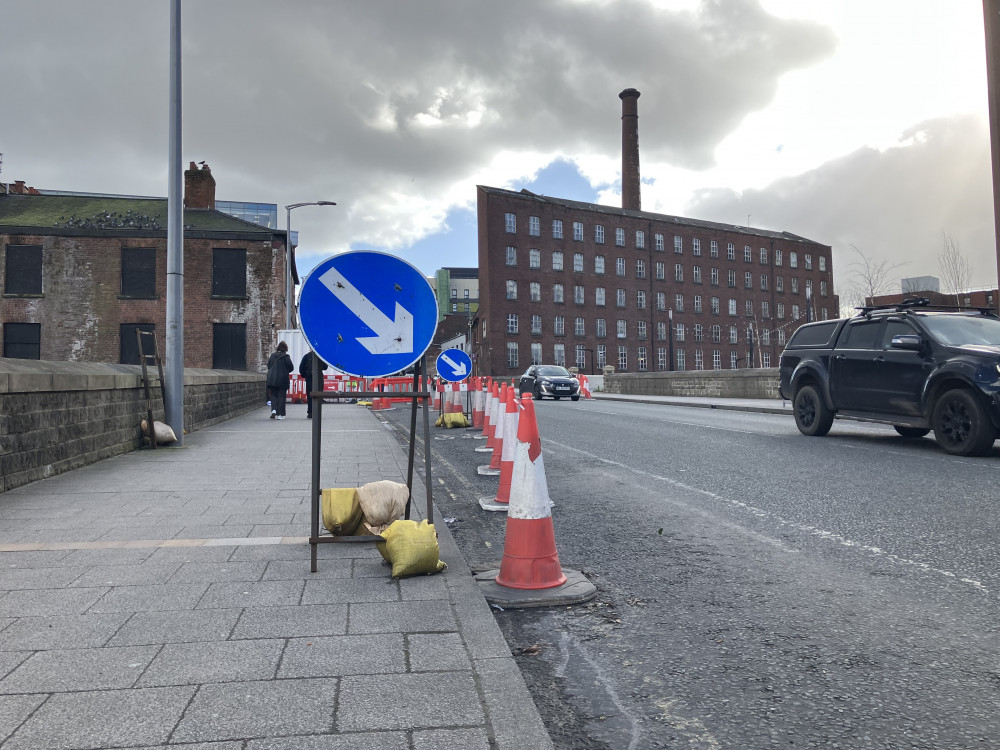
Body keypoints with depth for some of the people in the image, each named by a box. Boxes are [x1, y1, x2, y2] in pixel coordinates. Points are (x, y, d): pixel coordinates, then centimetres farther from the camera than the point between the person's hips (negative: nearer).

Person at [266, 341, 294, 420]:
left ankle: (273, 410, -7)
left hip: (272, 379, 3)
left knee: (273, 395, 14)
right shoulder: (286, 357, -9)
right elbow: (291, 367, -7)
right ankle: (280, 414, 3)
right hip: (282, 379, -3)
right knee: (281, 396, 3)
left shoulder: (272, 356, 3)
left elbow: (268, 366, 10)